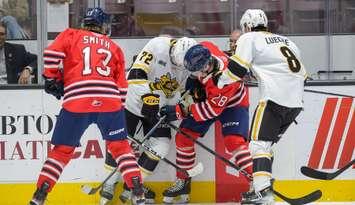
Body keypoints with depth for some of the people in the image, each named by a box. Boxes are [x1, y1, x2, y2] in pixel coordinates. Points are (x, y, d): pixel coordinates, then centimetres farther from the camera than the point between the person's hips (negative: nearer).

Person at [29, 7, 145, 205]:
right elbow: (121, 84, 20)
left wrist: (52, 78, 13)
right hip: (110, 100, 1)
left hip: (76, 101, -1)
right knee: (120, 145, 16)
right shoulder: (114, 47, 24)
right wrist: (120, 108, 28)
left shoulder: (71, 35, 17)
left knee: (63, 149, 10)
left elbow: (51, 54, 0)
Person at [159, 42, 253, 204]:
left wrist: (181, 111, -37)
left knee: (234, 141, -25)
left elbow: (212, 109, -36)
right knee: (183, 137, 2)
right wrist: (192, 84, -7)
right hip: (204, 98, 7)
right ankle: (182, 182, 16)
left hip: (231, 103, -7)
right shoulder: (203, 50, -25)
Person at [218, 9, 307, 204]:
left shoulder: (249, 39, 6)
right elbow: (301, 73, 27)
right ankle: (263, 183, 13)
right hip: (296, 102, 7)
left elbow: (236, 68, -4)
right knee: (267, 142, 18)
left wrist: (218, 83, 7)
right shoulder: (287, 41, 27)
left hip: (274, 98, -7)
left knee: (259, 142, -10)